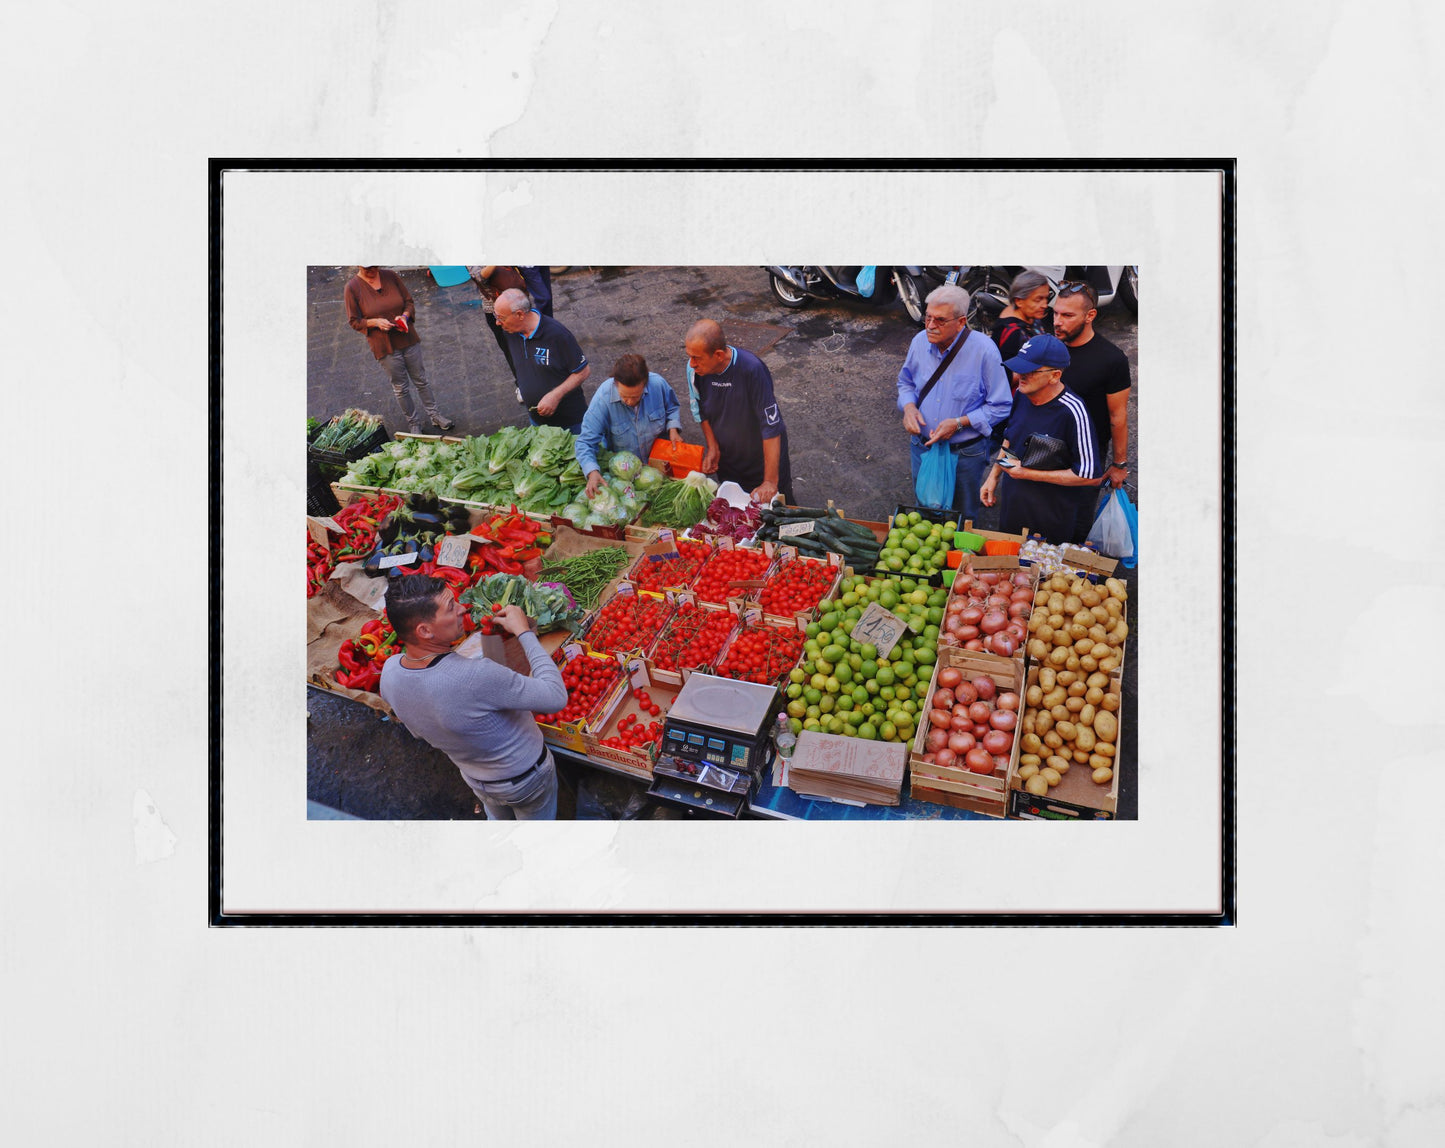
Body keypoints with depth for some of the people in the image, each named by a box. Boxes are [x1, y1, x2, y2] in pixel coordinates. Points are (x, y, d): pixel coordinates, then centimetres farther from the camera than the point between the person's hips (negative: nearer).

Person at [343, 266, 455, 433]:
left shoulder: (390, 276, -3)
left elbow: (409, 301, 5)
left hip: (408, 339, 3)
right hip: (385, 347, -3)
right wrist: (376, 322, -23)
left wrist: (405, 316, -16)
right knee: (400, 388, 9)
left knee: (420, 380, 14)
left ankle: (434, 415, 29)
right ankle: (413, 423, 25)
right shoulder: (352, 287, -10)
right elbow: (354, 321, -6)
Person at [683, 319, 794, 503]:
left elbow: (772, 427, -33)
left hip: (763, 455, -4)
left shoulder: (751, 369, -35)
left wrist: (771, 482, -33)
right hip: (726, 458, 4)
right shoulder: (694, 368, -20)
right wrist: (712, 447, -3)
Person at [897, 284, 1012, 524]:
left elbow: (1000, 407, -15)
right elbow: (906, 382, 11)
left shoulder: (983, 350, -22)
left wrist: (960, 423, -25)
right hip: (922, 446, 4)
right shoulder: (920, 342, -8)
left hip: (965, 454, -4)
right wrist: (908, 406, -11)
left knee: (964, 517, 16)